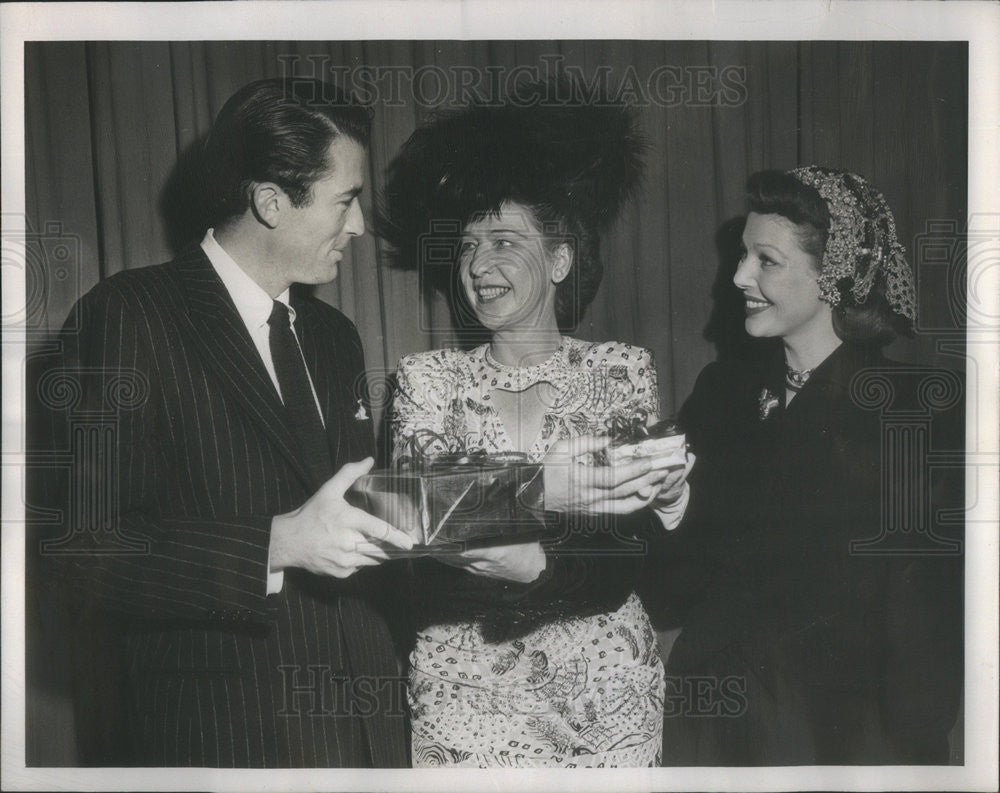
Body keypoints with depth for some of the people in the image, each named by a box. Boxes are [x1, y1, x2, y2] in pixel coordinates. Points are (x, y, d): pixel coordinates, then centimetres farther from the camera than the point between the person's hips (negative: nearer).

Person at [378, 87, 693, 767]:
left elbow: (628, 554, -7)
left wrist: (532, 565, -27)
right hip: (467, 685, 0)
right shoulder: (428, 381, 1)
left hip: (605, 687, 1)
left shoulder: (623, 371, 1)